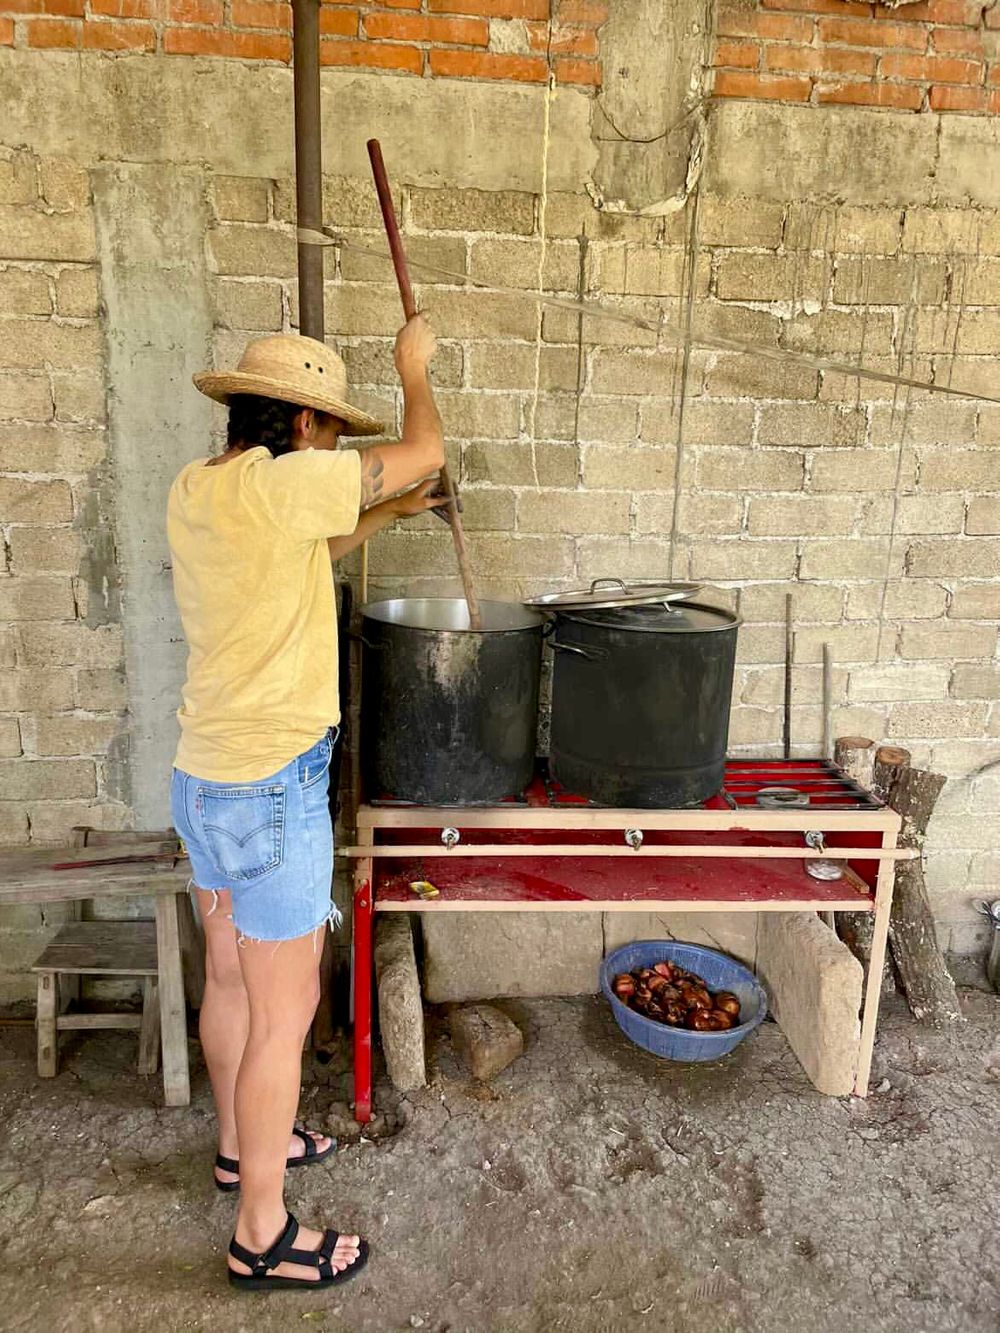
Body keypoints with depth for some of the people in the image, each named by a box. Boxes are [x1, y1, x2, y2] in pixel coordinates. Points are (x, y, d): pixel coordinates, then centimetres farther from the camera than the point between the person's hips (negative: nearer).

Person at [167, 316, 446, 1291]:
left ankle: (242, 1145, 46)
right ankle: (263, 1236, 24)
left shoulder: (194, 490, 5)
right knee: (285, 1012, 6)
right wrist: (413, 366, 7)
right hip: (271, 790, -9)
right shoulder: (277, 484, -21)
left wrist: (380, 517, 19)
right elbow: (424, 452, -10)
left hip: (205, 778, 9)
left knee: (231, 983, 24)